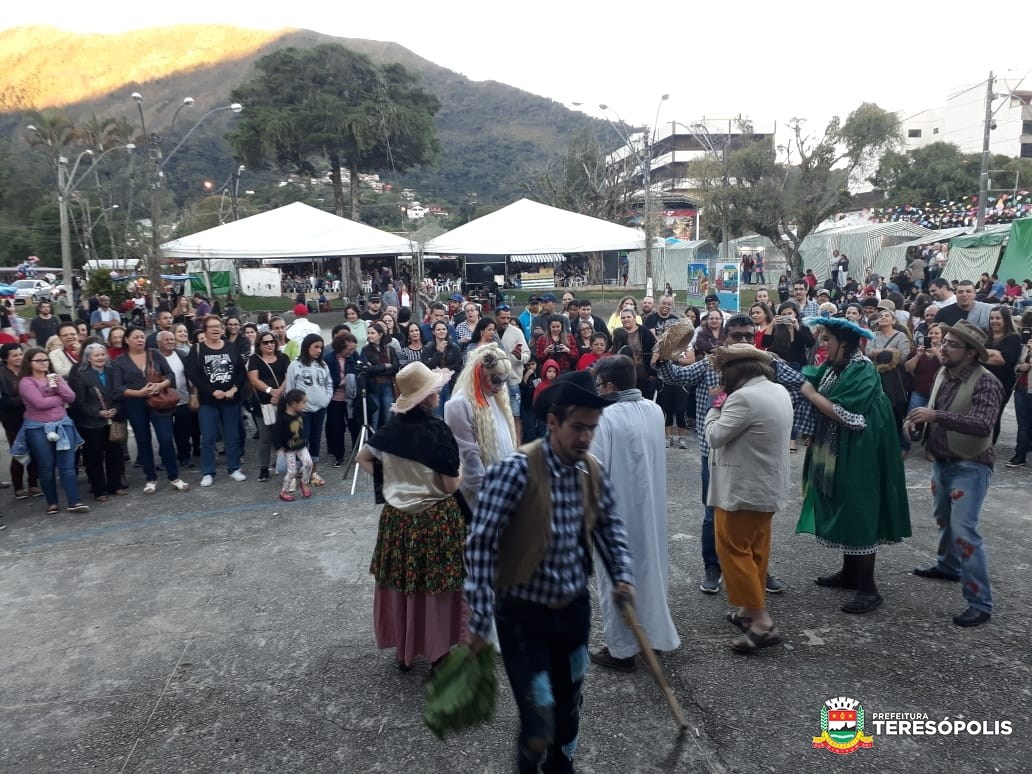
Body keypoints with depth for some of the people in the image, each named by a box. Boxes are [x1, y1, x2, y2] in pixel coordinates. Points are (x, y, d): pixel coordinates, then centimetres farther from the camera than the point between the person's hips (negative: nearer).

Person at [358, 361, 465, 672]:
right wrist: (458, 469, 2)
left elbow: (363, 459, 10)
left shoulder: (391, 426, -2)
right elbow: (451, 486, -16)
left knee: (401, 584, 17)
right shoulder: (438, 430, -19)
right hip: (436, 519, -5)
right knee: (435, 589, 10)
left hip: (398, 516, 5)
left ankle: (403, 651, 32)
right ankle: (437, 654, 23)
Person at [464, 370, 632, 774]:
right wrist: (481, 619, -20)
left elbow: (609, 526, 13)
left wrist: (623, 574, 0)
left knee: (568, 711, 22)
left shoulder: (594, 473, -4)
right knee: (539, 722, -2)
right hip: (524, 615, -5)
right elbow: (480, 543, -21)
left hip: (575, 609, 6)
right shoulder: (515, 470, -23)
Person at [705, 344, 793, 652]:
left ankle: (762, 622, -2)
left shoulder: (744, 397, -23)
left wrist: (715, 407, -4)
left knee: (733, 550, -2)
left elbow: (715, 437, -19)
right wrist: (726, 406, 7)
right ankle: (751, 609, 27)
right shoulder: (780, 392, 6)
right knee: (756, 549, 17)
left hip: (742, 488, -9)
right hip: (769, 485, 9)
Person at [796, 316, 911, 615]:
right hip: (834, 453, 9)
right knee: (843, 512, 16)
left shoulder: (862, 369, -18)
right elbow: (805, 383, 2)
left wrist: (811, 394, -15)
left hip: (857, 455, -9)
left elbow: (843, 414, -24)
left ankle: (868, 589, 5)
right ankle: (850, 573, 29)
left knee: (859, 514, -4)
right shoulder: (833, 366, 8)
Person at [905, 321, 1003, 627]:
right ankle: (948, 566, 48)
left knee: (964, 530, -12)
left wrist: (936, 415, -39)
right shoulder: (944, 372, 1)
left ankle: (980, 603, -3)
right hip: (941, 461, 8)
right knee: (943, 519, 24)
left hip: (970, 466, -8)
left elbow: (983, 425, -34)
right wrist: (918, 418, -4)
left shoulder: (986, 383, -21)